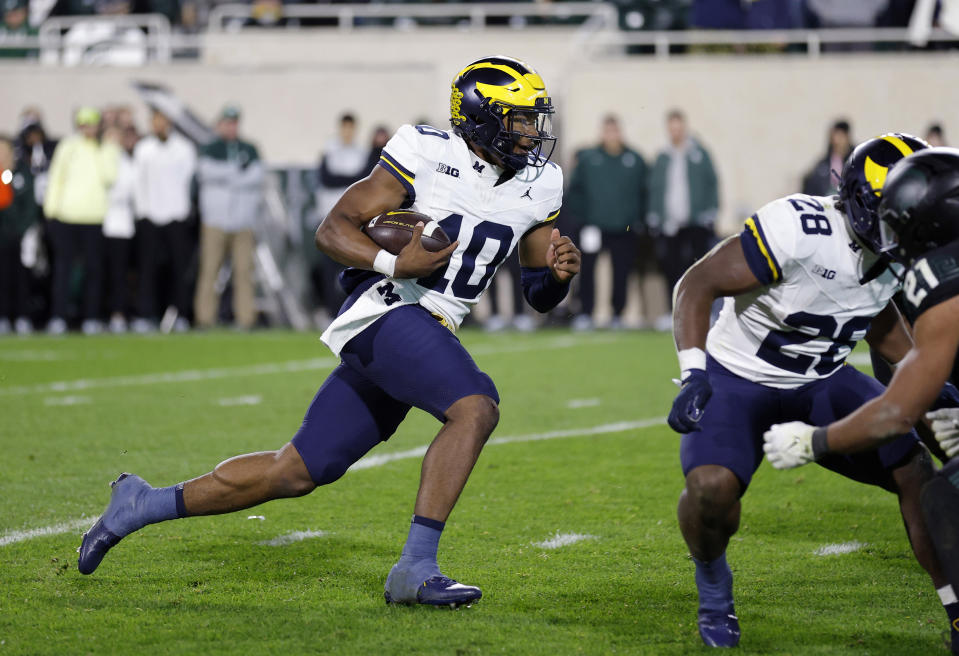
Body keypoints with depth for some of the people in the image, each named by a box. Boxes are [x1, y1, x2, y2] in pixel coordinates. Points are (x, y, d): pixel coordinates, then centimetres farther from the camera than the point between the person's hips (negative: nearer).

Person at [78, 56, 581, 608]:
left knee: (296, 473, 7)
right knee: (476, 409, -29)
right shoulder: (427, 156, -8)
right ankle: (415, 569, -26)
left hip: (429, 334, 7)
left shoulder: (537, 187, 11)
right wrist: (394, 264, -23)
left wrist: (559, 272, -6)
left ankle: (145, 504, 21)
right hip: (386, 312, -7)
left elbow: (538, 295, 17)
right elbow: (333, 229, -6)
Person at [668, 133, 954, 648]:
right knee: (711, 486, -29)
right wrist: (694, 375, -33)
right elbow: (697, 285, -24)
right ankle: (713, 586, 4)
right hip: (739, 379, -6)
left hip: (822, 383, 6)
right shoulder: (798, 230, -31)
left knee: (916, 472, -5)